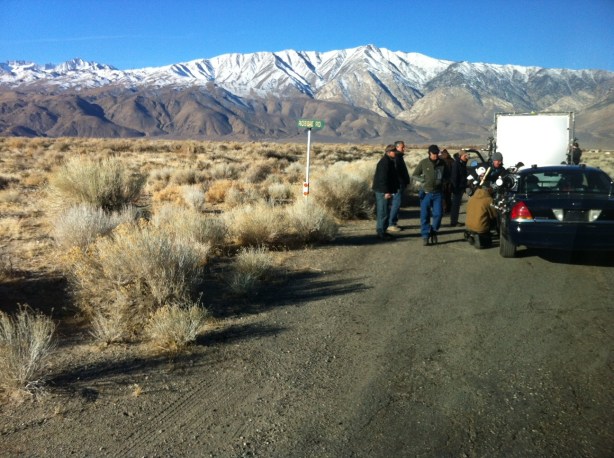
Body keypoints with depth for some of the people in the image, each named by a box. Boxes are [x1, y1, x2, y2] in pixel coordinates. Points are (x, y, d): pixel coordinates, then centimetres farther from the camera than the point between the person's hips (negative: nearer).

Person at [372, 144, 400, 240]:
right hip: (383, 191, -11)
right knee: (383, 212, -7)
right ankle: (381, 233, -2)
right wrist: (387, 192, -24)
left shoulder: (389, 161, 17)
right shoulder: (385, 162, -17)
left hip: (383, 191, 11)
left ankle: (382, 231, 23)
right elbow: (383, 178, -23)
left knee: (383, 211, 15)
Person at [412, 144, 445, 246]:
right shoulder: (423, 163, -5)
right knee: (425, 215, 1)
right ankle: (425, 235, 11)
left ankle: (434, 232, 20)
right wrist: (423, 180, -12)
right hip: (425, 193, -1)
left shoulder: (442, 163, 0)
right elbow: (415, 174, 3)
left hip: (437, 193, 1)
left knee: (438, 214, -3)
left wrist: (442, 182, -4)